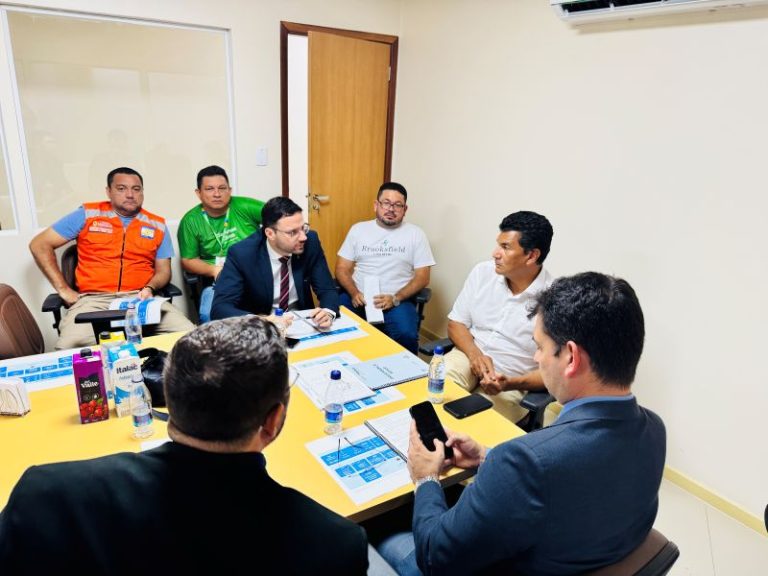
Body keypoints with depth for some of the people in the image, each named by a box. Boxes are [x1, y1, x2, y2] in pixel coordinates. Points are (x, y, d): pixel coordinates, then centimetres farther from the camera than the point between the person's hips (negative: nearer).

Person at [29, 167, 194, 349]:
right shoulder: (87, 215, 9)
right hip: (94, 299, -1)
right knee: (69, 347, -31)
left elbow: (163, 271, 16)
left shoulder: (157, 225, 13)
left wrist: (150, 288, -8)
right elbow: (39, 245, 11)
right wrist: (63, 289, 2)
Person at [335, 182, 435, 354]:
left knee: (406, 335, -30)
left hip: (397, 300, -1)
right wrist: (354, 293, -11)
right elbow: (342, 269, 9)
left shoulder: (415, 234, 5)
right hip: (357, 297, 2)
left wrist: (395, 299, -14)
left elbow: (422, 277, 1)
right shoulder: (358, 229, 10)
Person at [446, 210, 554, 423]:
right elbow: (456, 323, 6)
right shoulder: (482, 272, -1)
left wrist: (509, 384, -26)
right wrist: (474, 354, -14)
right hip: (469, 357, 3)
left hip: (513, 384, -3)